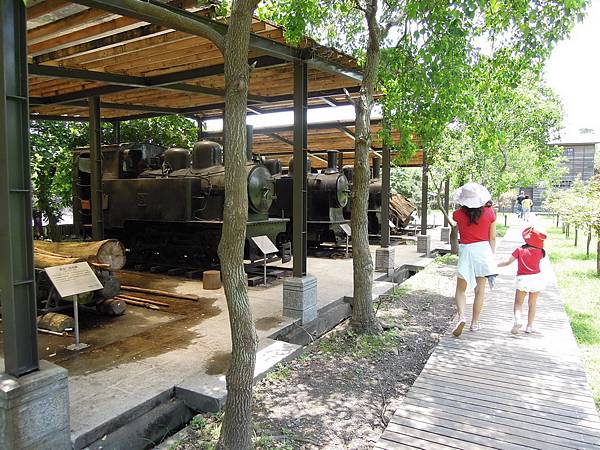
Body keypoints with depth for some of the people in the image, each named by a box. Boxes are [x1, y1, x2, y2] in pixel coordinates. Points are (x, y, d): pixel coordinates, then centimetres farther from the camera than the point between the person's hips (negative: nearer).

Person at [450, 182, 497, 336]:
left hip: (466, 250, -2)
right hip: (484, 249, 2)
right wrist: (491, 255, 12)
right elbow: (492, 238, 1)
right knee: (480, 290, 13)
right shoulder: (489, 213, -5)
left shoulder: (458, 214, -10)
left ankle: (461, 316, -13)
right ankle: (475, 322, 21)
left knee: (460, 289, 10)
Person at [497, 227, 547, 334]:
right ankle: (529, 326, 17)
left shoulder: (519, 250, -5)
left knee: (518, 303, 9)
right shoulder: (539, 252, -2)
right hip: (537, 278, 2)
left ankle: (517, 320, -16)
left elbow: (507, 262, -6)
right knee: (532, 304, 16)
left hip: (523, 279, -2)